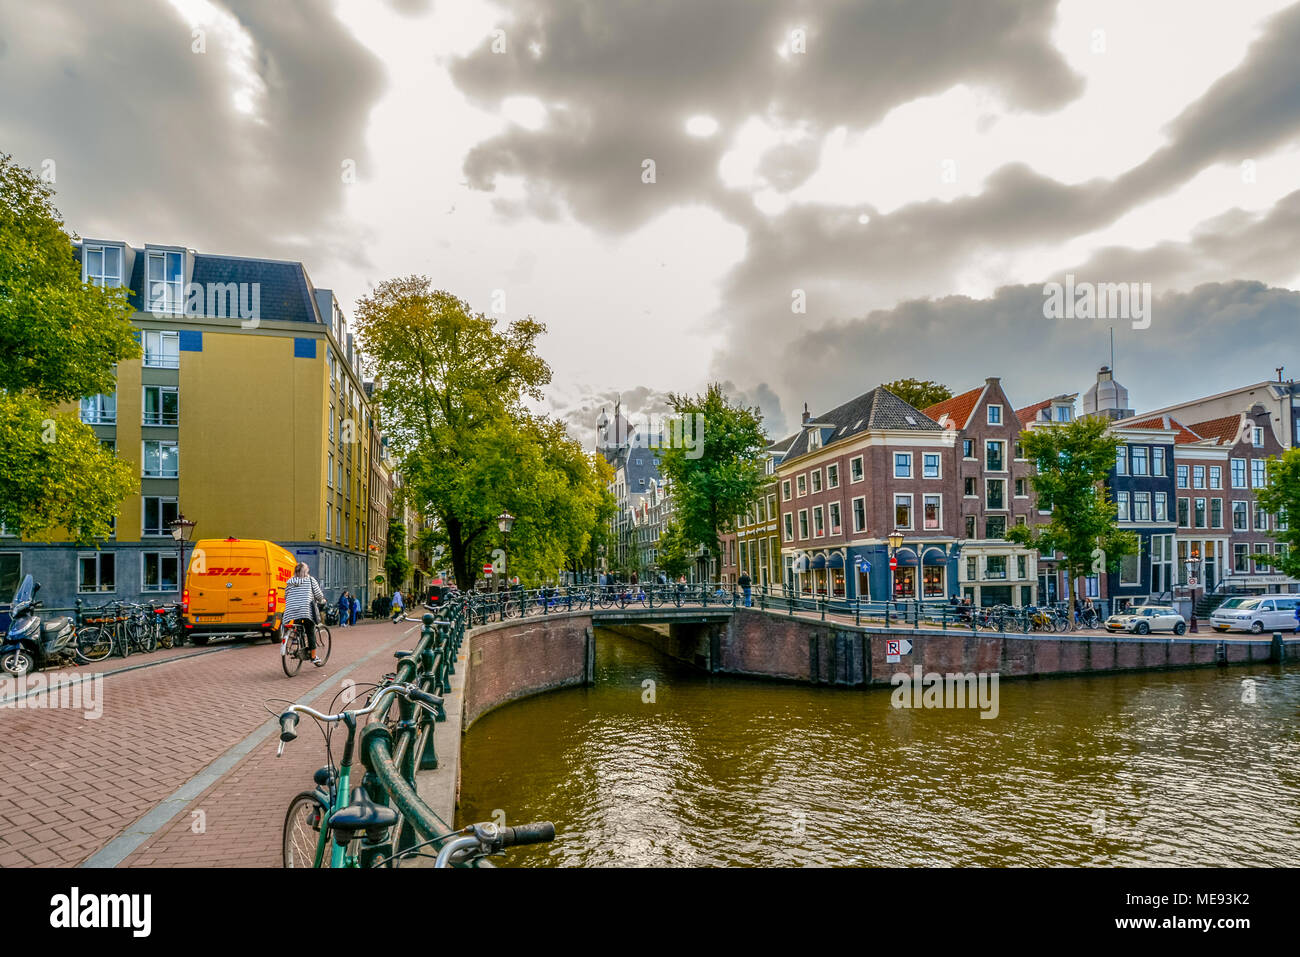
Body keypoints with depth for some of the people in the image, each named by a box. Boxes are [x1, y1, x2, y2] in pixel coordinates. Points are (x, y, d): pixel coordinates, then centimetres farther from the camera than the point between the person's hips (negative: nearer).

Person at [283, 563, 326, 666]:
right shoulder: (310, 580, 5)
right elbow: (318, 594, 4)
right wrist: (322, 601, 24)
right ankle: (314, 657, 4)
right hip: (307, 610, -3)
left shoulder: (289, 582, 15)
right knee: (311, 633, 2)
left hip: (292, 610, 3)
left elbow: (286, 597, 16)